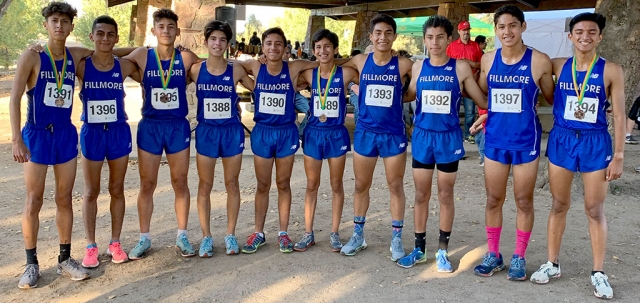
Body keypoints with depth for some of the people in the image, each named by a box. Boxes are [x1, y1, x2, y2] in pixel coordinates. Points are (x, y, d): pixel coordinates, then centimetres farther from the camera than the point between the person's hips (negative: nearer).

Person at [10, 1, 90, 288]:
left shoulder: (75, 58, 4)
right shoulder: (31, 57, -7)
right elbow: (14, 98, -10)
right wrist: (16, 139, -16)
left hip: (66, 134, 4)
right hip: (37, 134, -3)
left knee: (64, 199, 9)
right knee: (33, 202, 2)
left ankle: (65, 258, 20)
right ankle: (31, 263, 14)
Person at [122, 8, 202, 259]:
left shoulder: (186, 58, -3)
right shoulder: (142, 56, -3)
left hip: (178, 127, 0)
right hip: (149, 126, 0)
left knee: (180, 183, 9)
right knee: (147, 185, 7)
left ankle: (182, 236, 22)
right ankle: (144, 238, 21)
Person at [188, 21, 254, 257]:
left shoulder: (236, 70, -3)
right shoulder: (195, 70, -3)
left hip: (232, 132, 0)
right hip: (206, 132, 0)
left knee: (232, 184, 8)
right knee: (205, 186, 5)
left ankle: (230, 235, 20)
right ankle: (206, 236, 17)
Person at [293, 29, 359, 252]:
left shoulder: (345, 73, -7)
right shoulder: (309, 74, 1)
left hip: (336, 134, -2)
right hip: (313, 133, 2)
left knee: (336, 185, 9)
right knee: (312, 185, 9)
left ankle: (334, 233, 20)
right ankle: (308, 234, 19)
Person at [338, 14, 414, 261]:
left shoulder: (404, 64, -6)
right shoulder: (360, 62, -1)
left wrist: (397, 99, -5)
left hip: (393, 134, -2)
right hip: (364, 132, 2)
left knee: (396, 186, 6)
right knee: (361, 185, 11)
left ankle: (396, 239, 18)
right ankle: (358, 235, 26)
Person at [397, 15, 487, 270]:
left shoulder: (460, 67, -5)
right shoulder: (418, 67, 2)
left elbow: (483, 101, 3)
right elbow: (410, 96, 17)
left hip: (449, 138, -2)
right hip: (422, 137, 2)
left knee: (445, 196, 7)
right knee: (421, 195, 9)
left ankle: (443, 251, 20)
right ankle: (419, 249, 22)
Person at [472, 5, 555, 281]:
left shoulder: (539, 61, -8)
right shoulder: (488, 59, 1)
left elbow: (552, 98, 4)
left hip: (526, 140, -3)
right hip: (494, 139, 3)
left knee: (524, 201, 8)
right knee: (493, 199, 10)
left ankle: (519, 258, 23)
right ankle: (493, 255, 25)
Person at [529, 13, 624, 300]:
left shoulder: (611, 70, -6)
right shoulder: (558, 66, 0)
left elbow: (618, 115, -4)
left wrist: (618, 155, -7)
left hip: (596, 143, -2)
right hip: (561, 139, 2)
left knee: (595, 209, 5)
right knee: (559, 204, 10)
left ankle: (598, 273, 16)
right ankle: (552, 264, 22)